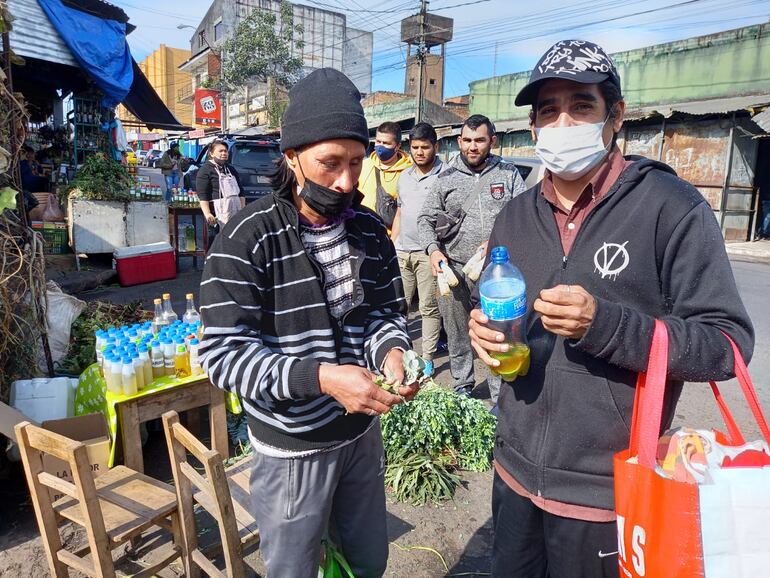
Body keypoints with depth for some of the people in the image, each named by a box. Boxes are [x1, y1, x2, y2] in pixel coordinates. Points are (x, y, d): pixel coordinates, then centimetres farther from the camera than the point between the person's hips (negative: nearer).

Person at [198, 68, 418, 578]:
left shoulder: (370, 230, -3)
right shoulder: (246, 240, -19)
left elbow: (386, 310, 4)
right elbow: (224, 353, -22)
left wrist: (392, 352, -19)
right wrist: (320, 377, -34)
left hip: (362, 431, 5)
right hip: (291, 447, -4)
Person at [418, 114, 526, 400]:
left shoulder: (509, 173, 8)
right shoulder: (446, 178, 10)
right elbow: (426, 219, 11)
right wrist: (433, 250, -7)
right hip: (454, 267, 2)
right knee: (456, 331, 11)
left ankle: (500, 396, 12)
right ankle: (462, 384, 30)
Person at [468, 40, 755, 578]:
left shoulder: (672, 207, -13)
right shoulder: (514, 216, 4)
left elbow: (727, 344, -15)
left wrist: (604, 324, -29)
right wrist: (483, 328, -10)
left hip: (606, 490, -5)